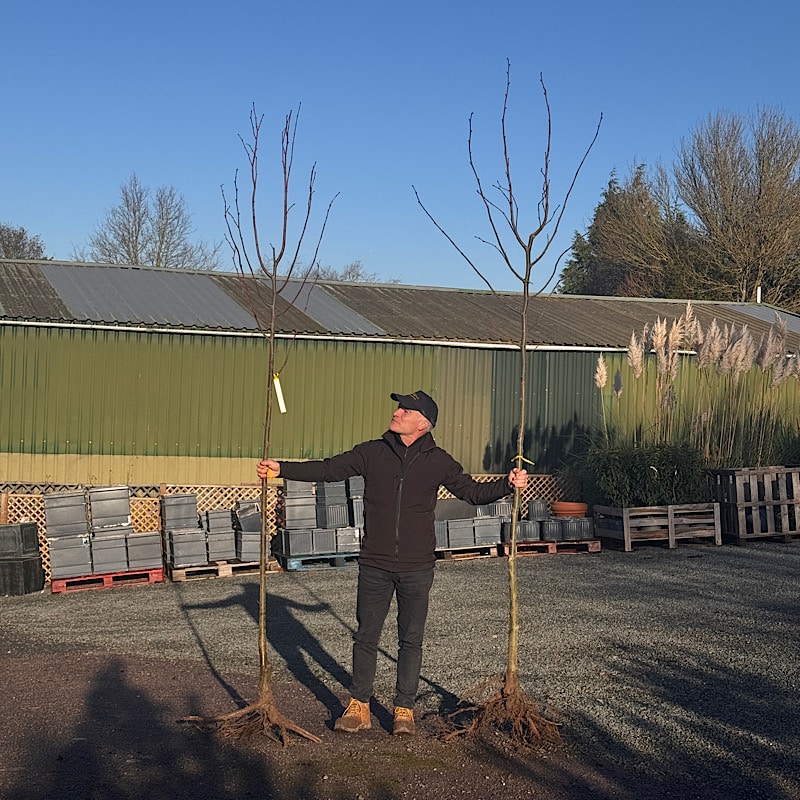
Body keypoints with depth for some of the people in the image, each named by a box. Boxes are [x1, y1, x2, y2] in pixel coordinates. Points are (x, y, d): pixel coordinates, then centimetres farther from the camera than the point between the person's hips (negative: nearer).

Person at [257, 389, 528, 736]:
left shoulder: (438, 461, 1)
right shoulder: (372, 453, 1)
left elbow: (473, 492, 5)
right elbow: (327, 469, 1)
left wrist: (508, 484, -11)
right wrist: (281, 469, -8)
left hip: (417, 568, -1)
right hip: (374, 566, 1)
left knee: (411, 640, 8)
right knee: (366, 637, 8)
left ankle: (404, 709, 20)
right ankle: (359, 708, 20)